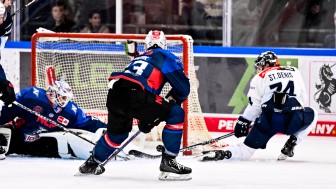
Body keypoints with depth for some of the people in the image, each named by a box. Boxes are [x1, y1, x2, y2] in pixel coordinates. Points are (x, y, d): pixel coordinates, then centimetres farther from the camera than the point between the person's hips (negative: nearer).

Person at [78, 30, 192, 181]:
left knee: (117, 132, 33)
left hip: (114, 94, 7)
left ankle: (92, 164, 49)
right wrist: (173, 100, 31)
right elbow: (183, 88, 10)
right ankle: (168, 163, 0)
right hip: (134, 94, -7)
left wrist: (144, 119, 47)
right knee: (176, 114, 5)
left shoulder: (140, 58, 36)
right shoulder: (166, 56, 16)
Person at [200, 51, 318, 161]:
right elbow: (302, 99, 21)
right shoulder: (295, 72, 18)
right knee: (311, 115, 33)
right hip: (294, 122, 1)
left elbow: (254, 105, 7)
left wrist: (243, 122, 19)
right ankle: (291, 144, 15)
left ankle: (222, 153, -18)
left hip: (269, 120, -1)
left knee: (247, 149, 11)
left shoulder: (260, 78, 10)